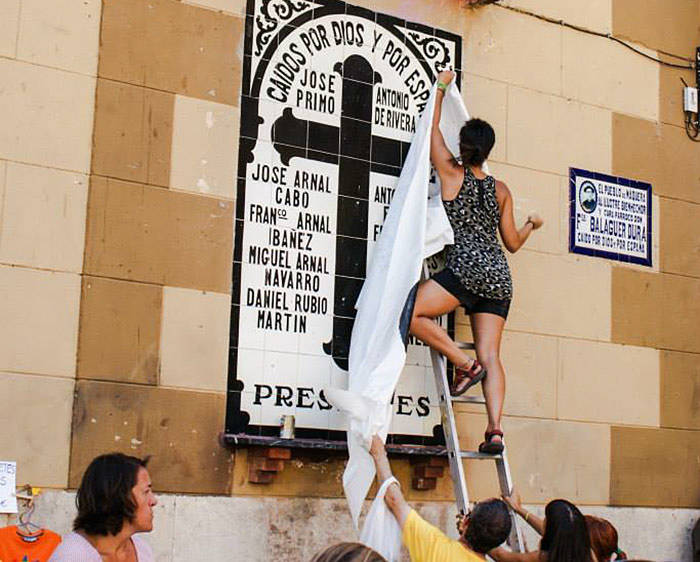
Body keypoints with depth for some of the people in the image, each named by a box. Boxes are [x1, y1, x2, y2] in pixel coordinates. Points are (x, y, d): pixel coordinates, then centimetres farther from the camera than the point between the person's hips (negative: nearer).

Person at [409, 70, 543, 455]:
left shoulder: (452, 173, 4)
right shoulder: (501, 190, 15)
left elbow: (433, 130, 19)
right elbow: (513, 242, 21)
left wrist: (441, 87, 32)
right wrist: (532, 225, 42)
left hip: (467, 267, -6)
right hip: (499, 276, 6)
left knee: (410, 313, -2)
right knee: (491, 355, -1)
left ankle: (466, 365, -7)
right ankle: (495, 430, -14)